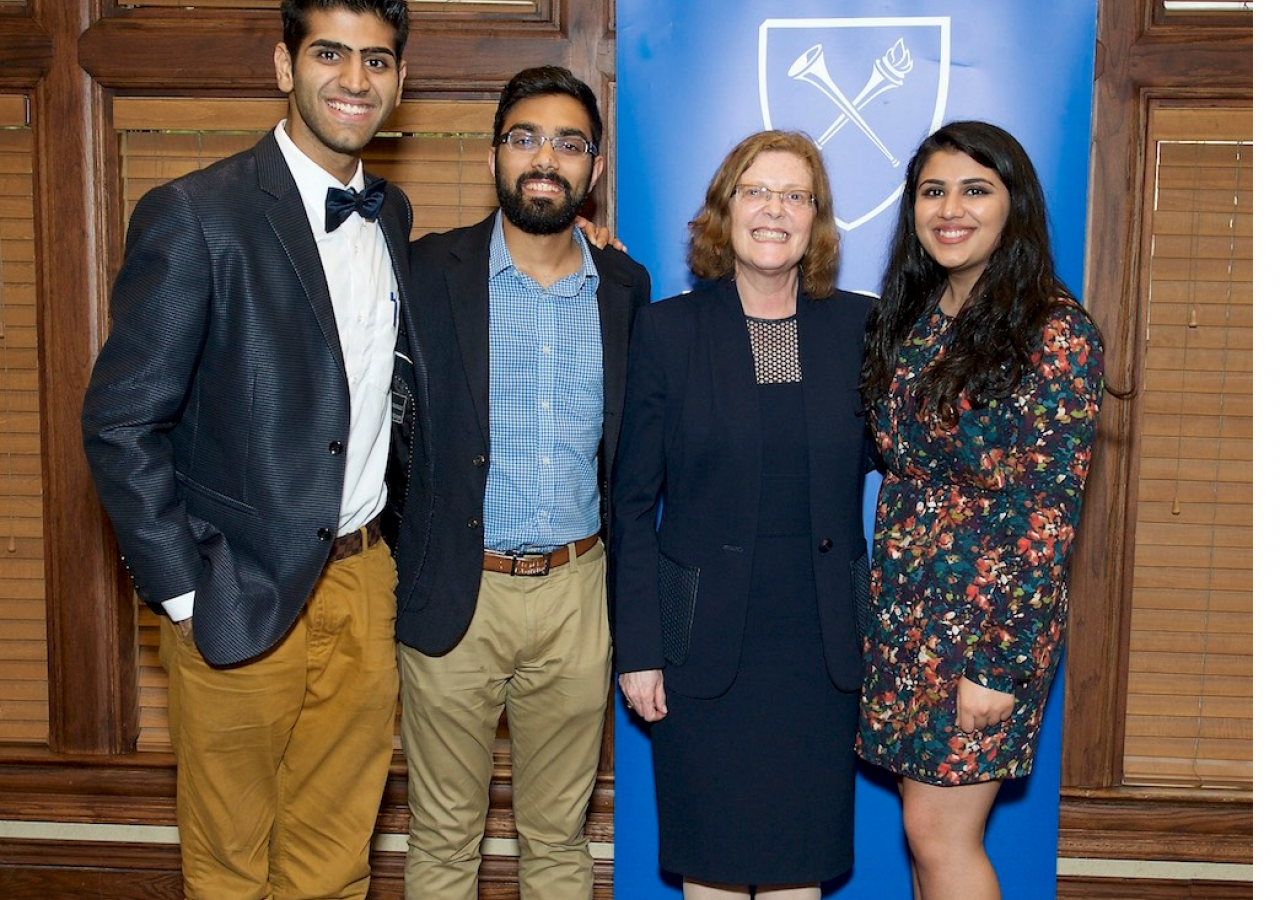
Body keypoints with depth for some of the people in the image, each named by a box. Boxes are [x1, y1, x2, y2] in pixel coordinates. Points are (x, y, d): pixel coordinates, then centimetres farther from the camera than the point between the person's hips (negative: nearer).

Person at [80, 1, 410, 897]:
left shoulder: (390, 215, 8)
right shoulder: (196, 216, -13)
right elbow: (121, 425, -12)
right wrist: (187, 595, -13)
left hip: (365, 580, 5)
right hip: (244, 595, -5)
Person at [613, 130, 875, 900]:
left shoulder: (860, 326, 3)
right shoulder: (668, 330, -1)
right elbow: (634, 503, -1)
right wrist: (638, 648, -4)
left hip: (822, 648, 2)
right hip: (705, 645, -1)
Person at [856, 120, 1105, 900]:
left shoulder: (1056, 333, -13)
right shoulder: (912, 317, 7)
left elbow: (1051, 512, -16)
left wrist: (1001, 661, -17)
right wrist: (882, 605, 6)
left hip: (991, 612, -6)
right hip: (906, 605, 6)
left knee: (940, 833, 2)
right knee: (930, 825, 15)